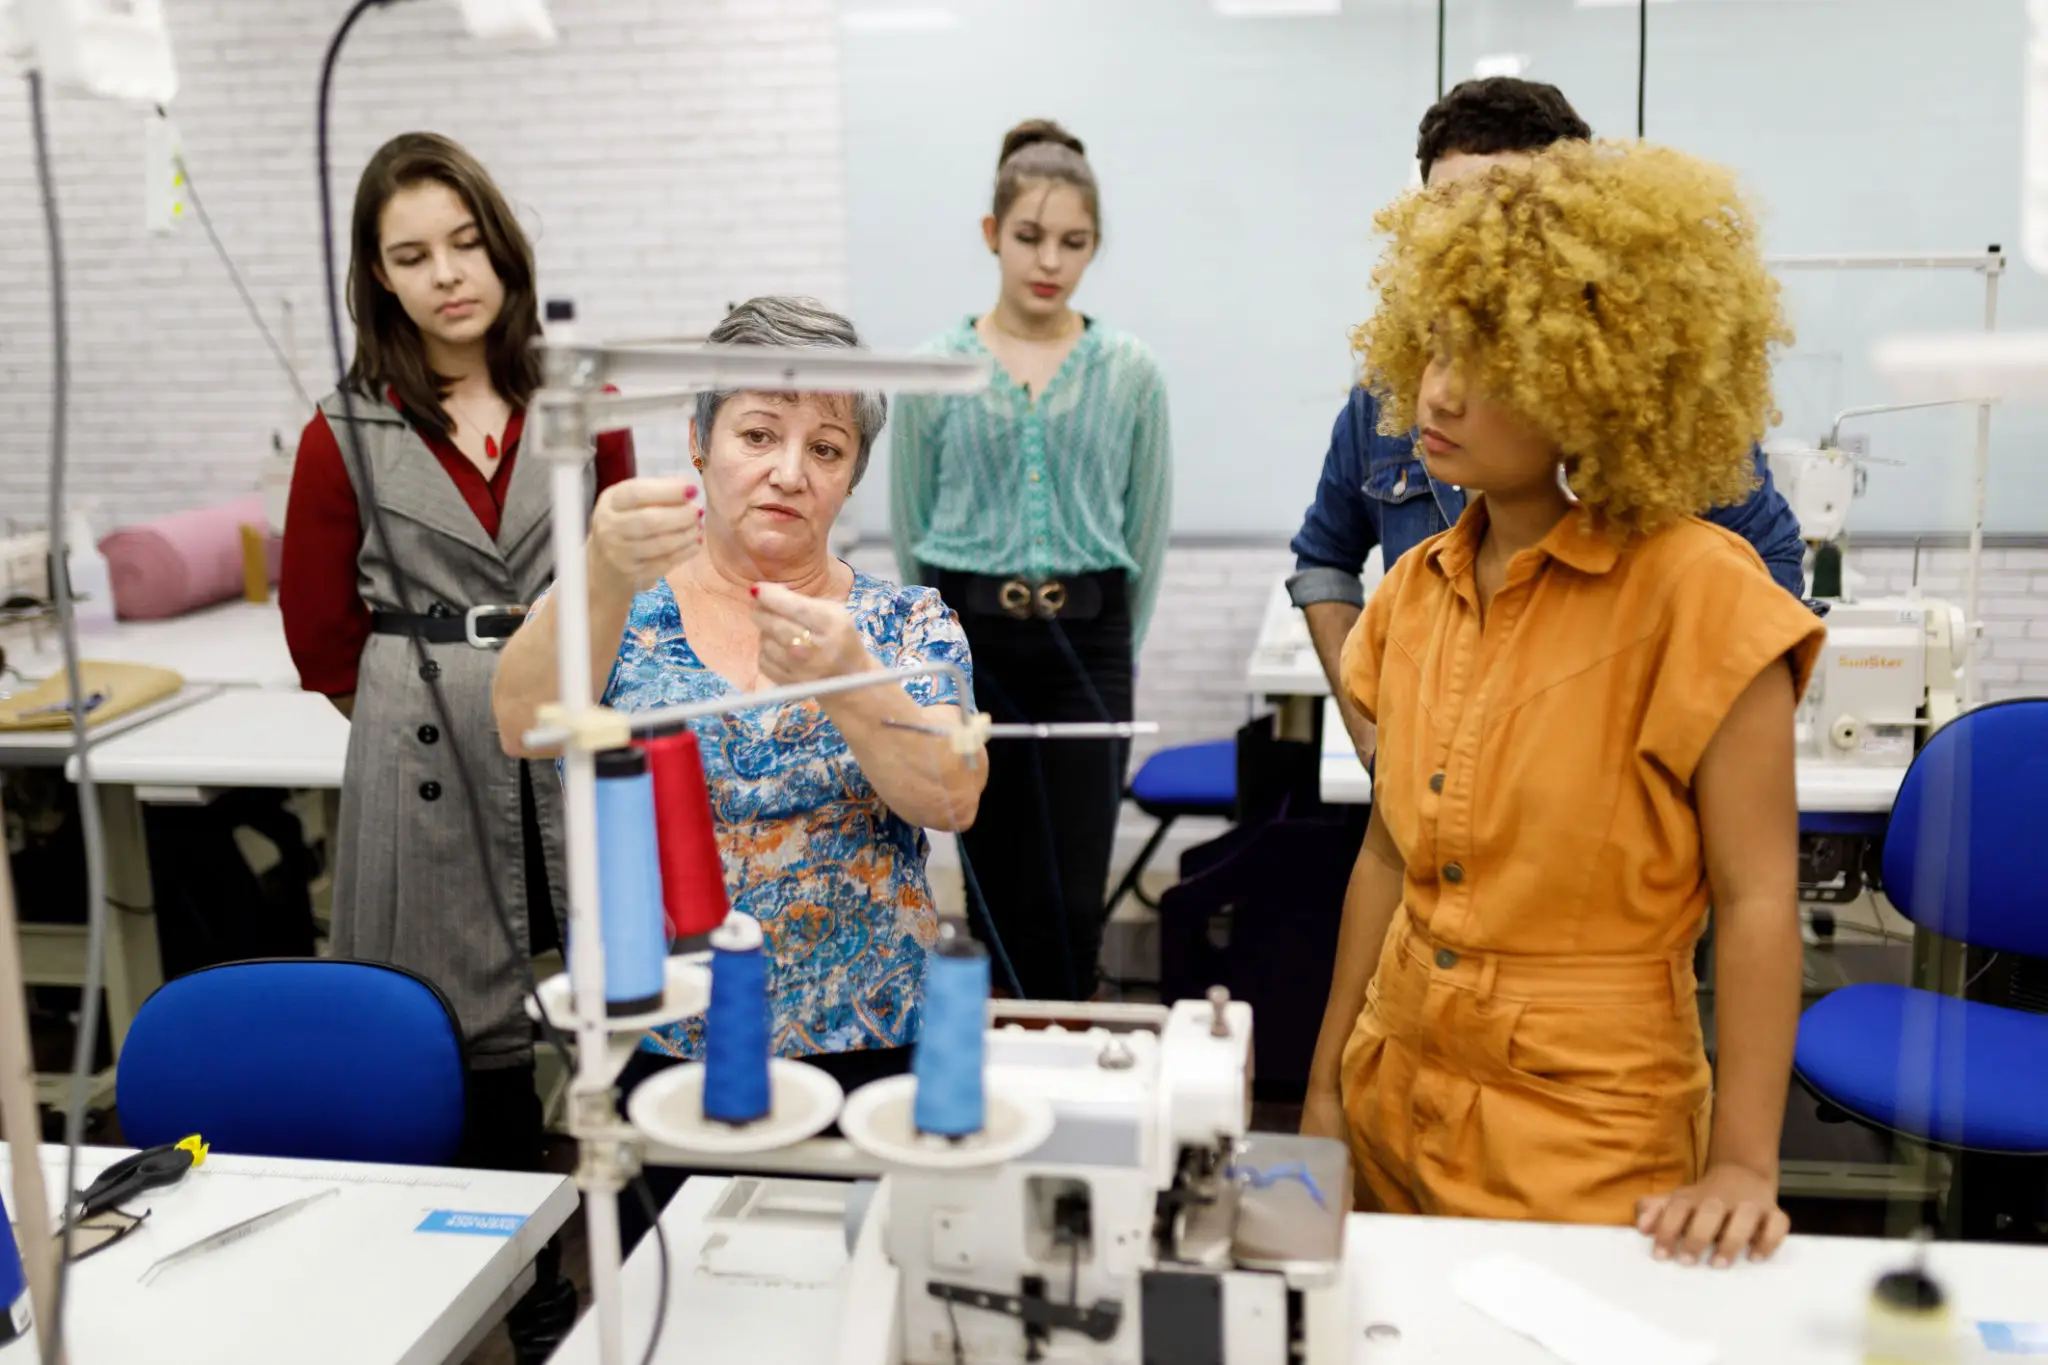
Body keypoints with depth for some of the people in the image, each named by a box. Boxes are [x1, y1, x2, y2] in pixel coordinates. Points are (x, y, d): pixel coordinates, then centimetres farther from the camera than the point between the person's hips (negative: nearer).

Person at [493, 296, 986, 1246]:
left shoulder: (908, 625, 1)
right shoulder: (618, 610, 1)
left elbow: (952, 800, -15)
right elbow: (523, 727, -19)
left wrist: (845, 681, -33)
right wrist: (604, 580, -37)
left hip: (867, 1054, 0)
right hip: (647, 1052, 0)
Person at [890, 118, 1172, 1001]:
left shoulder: (1130, 374, 2)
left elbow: (1146, 532, 10)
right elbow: (910, 536, 10)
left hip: (1085, 644, 0)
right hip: (968, 640, 0)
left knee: (1071, 902, -1)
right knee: (999, 893, 7)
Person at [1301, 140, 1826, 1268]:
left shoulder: (1697, 593, -15)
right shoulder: (1419, 591, 2)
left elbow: (1755, 899, -13)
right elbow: (1389, 852, 8)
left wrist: (1742, 1166, -16)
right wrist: (1325, 1087, 9)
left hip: (1584, 1143, -5)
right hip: (1397, 1107, 6)